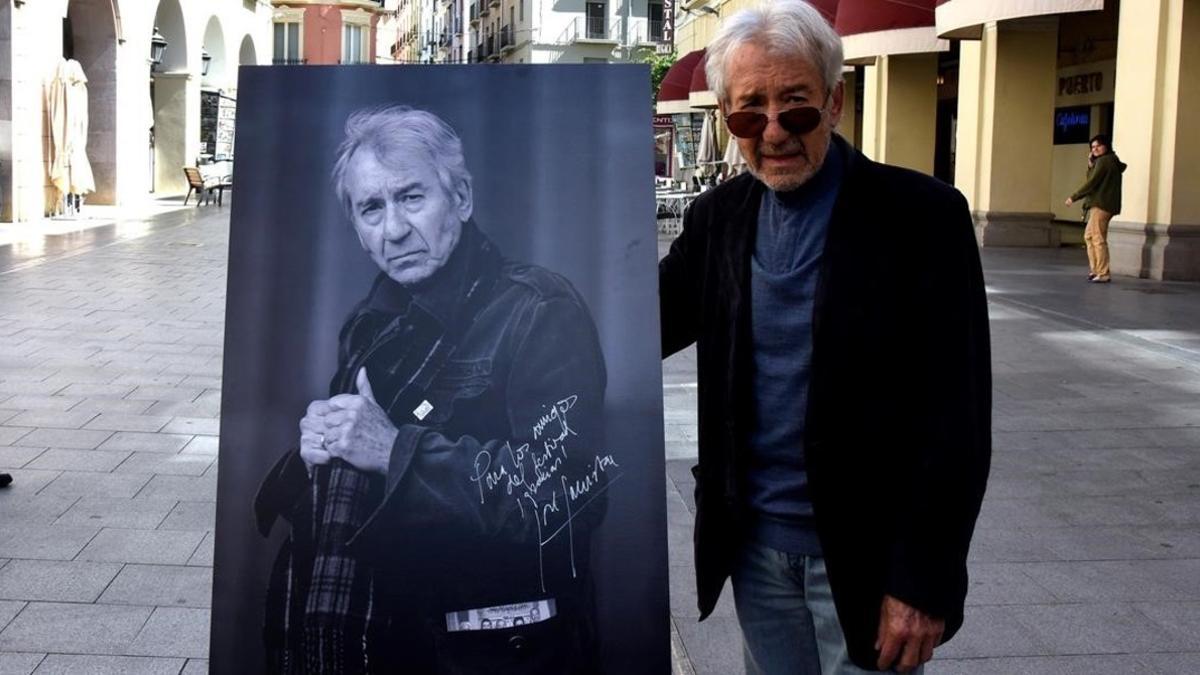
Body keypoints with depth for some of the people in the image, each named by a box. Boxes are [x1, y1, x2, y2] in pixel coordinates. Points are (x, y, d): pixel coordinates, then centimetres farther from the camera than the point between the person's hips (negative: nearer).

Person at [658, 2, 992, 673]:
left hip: (865, 553, -4)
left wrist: (924, 581, -15)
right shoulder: (718, 217, 4)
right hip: (754, 541, 5)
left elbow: (957, 416, -13)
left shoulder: (923, 216, -12)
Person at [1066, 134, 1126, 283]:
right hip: (1100, 204, 11)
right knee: (1089, 236, 14)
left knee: (1098, 238, -10)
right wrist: (1091, 167, 3)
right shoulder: (1111, 161, 21)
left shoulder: (1104, 161, -10)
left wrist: (1074, 197, -13)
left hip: (1101, 205, -11)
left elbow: (1091, 183, -16)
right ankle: (1095, 270, 16)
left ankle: (1103, 273, -10)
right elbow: (1091, 180, 20)